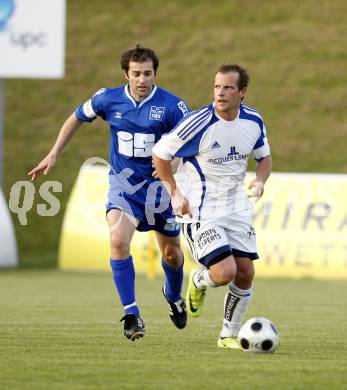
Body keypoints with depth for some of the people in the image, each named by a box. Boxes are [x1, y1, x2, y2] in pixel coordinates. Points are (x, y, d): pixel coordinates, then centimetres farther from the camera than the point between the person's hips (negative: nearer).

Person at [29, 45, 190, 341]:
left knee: (171, 252, 13)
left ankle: (174, 295, 48)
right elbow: (77, 118, 12)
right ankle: (131, 314, -19)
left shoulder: (172, 105, -12)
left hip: (159, 186, 0)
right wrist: (53, 155, 11)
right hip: (123, 184, 0)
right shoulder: (108, 99, -5)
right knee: (118, 240, -26)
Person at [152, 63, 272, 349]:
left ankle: (229, 335, 23)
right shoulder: (198, 123, -19)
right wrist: (174, 193, -13)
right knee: (225, 273, -19)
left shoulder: (254, 121, -3)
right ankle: (198, 282, 19)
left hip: (237, 208, 6)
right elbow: (160, 154, -7)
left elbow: (264, 156, 16)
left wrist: (260, 181, -5)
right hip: (200, 212, -6)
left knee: (245, 274, 2)